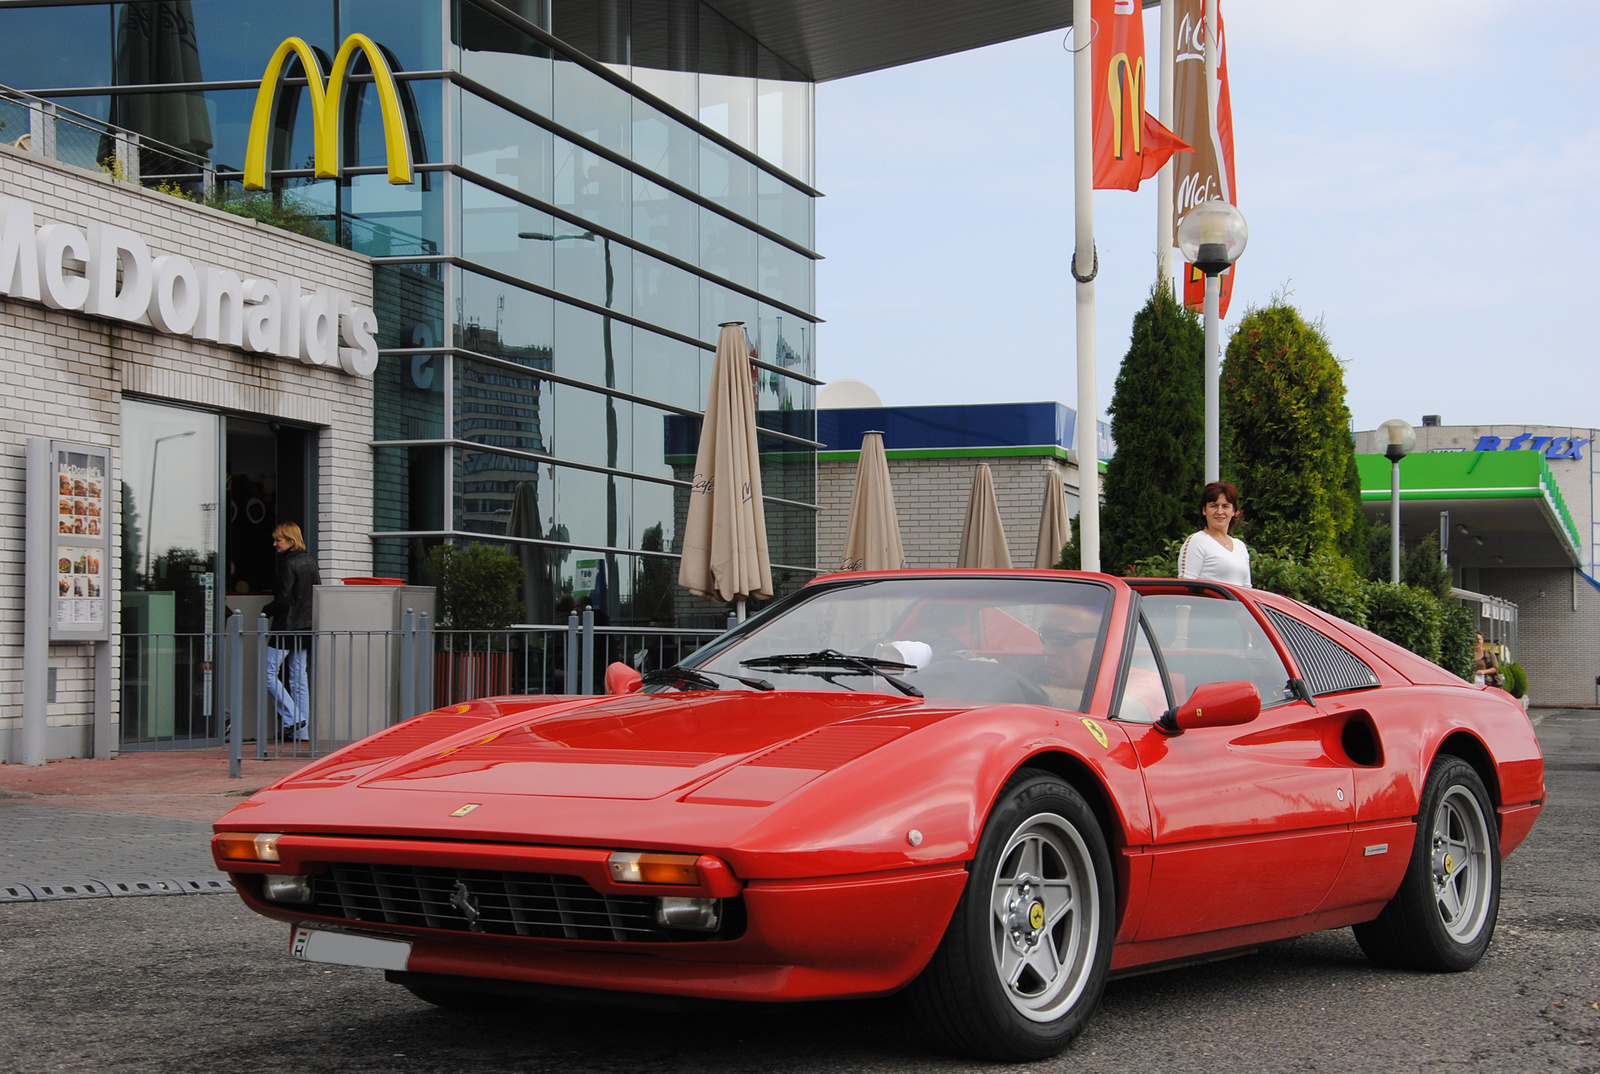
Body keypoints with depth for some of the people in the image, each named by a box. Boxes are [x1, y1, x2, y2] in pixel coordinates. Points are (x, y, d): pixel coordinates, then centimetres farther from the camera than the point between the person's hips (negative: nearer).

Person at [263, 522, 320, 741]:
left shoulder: (289, 564, -14)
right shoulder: (310, 562, 11)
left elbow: (283, 599, -17)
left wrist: (266, 611, -2)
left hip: (286, 627, -8)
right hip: (305, 627, 8)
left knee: (269, 673, -1)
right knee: (299, 678, 9)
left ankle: (292, 718, -8)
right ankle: (302, 730, 7)